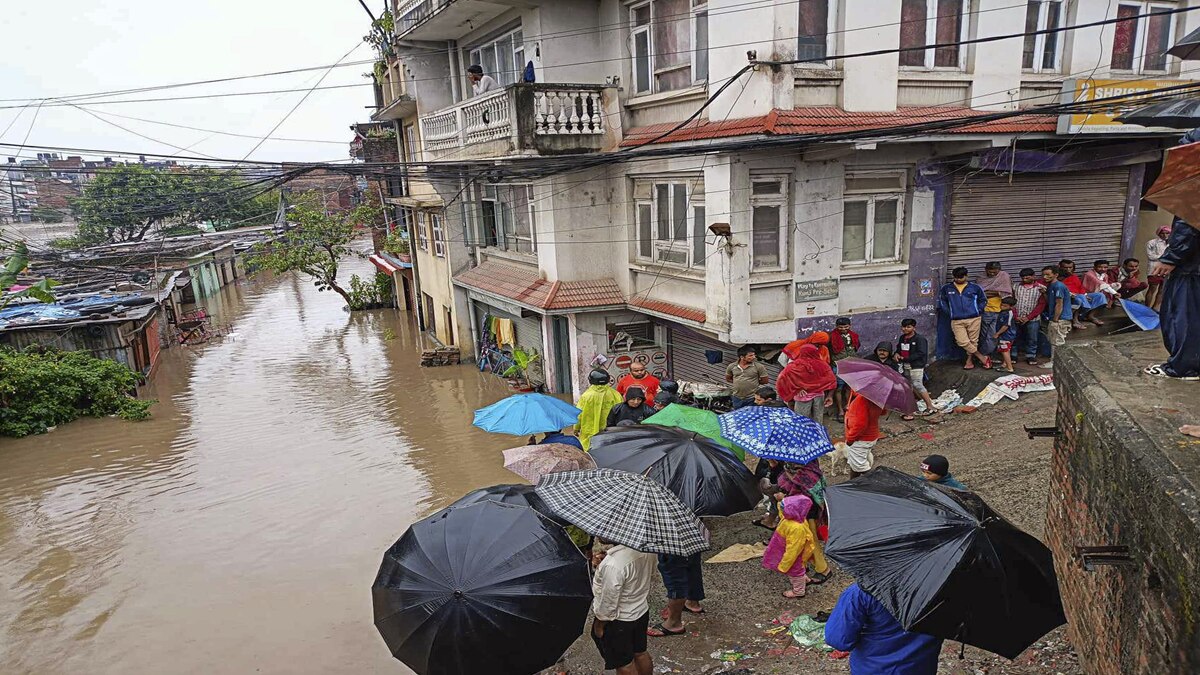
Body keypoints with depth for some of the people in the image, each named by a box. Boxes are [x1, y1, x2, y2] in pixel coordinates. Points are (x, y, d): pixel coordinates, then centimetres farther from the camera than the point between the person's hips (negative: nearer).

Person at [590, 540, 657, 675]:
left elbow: (608, 604, -25)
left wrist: (599, 624, -4)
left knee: (624, 664, 18)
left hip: (619, 620, -6)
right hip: (643, 610, 6)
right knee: (640, 653, 28)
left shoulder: (612, 565, -38)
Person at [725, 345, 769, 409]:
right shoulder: (732, 366, 0)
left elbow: (765, 380, -2)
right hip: (737, 398, 3)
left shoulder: (759, 367, -9)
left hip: (752, 399, -3)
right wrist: (738, 383, 4)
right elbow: (728, 379, 14)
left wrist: (753, 382, 2)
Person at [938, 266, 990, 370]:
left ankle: (969, 360, 18)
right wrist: (949, 313, 7)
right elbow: (941, 301, 16)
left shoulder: (975, 288, 5)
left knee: (973, 341, 3)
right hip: (956, 321, 0)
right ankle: (983, 358, 2)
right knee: (962, 341, -11)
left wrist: (978, 311, 4)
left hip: (974, 319, 0)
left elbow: (983, 300, 15)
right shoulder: (946, 289, 6)